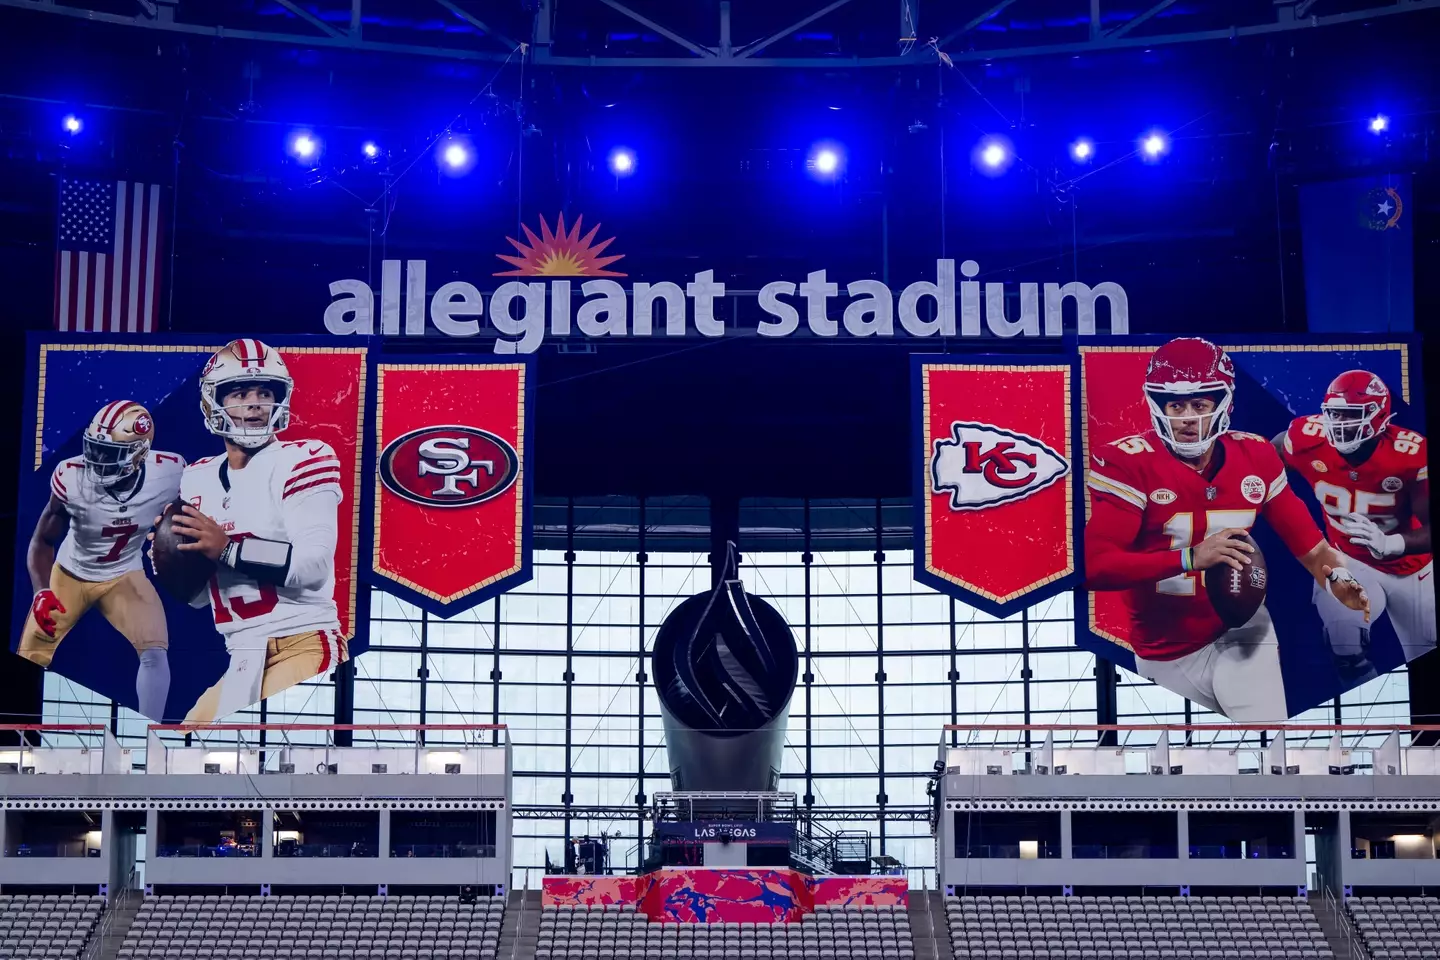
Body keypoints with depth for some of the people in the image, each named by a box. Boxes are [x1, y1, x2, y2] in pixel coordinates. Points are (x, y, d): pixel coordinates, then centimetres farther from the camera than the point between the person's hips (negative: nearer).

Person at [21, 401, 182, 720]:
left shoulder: (169, 473, -27)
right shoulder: (72, 477, -28)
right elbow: (43, 542, -13)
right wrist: (41, 592, -25)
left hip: (124, 575, 0)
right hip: (70, 573, 0)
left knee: (154, 653, -19)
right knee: (29, 663, 3)